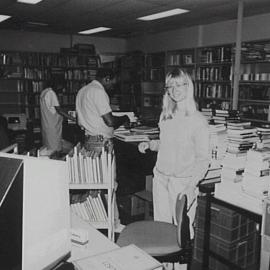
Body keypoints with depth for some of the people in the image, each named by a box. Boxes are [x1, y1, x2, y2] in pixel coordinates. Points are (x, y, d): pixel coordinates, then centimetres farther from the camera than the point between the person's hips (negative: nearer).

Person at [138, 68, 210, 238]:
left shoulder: (198, 120, -12)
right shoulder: (165, 115, 7)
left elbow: (203, 159, -11)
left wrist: (191, 186, -22)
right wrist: (149, 144, 2)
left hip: (183, 182, -5)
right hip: (160, 177, 6)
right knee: (160, 226, 15)